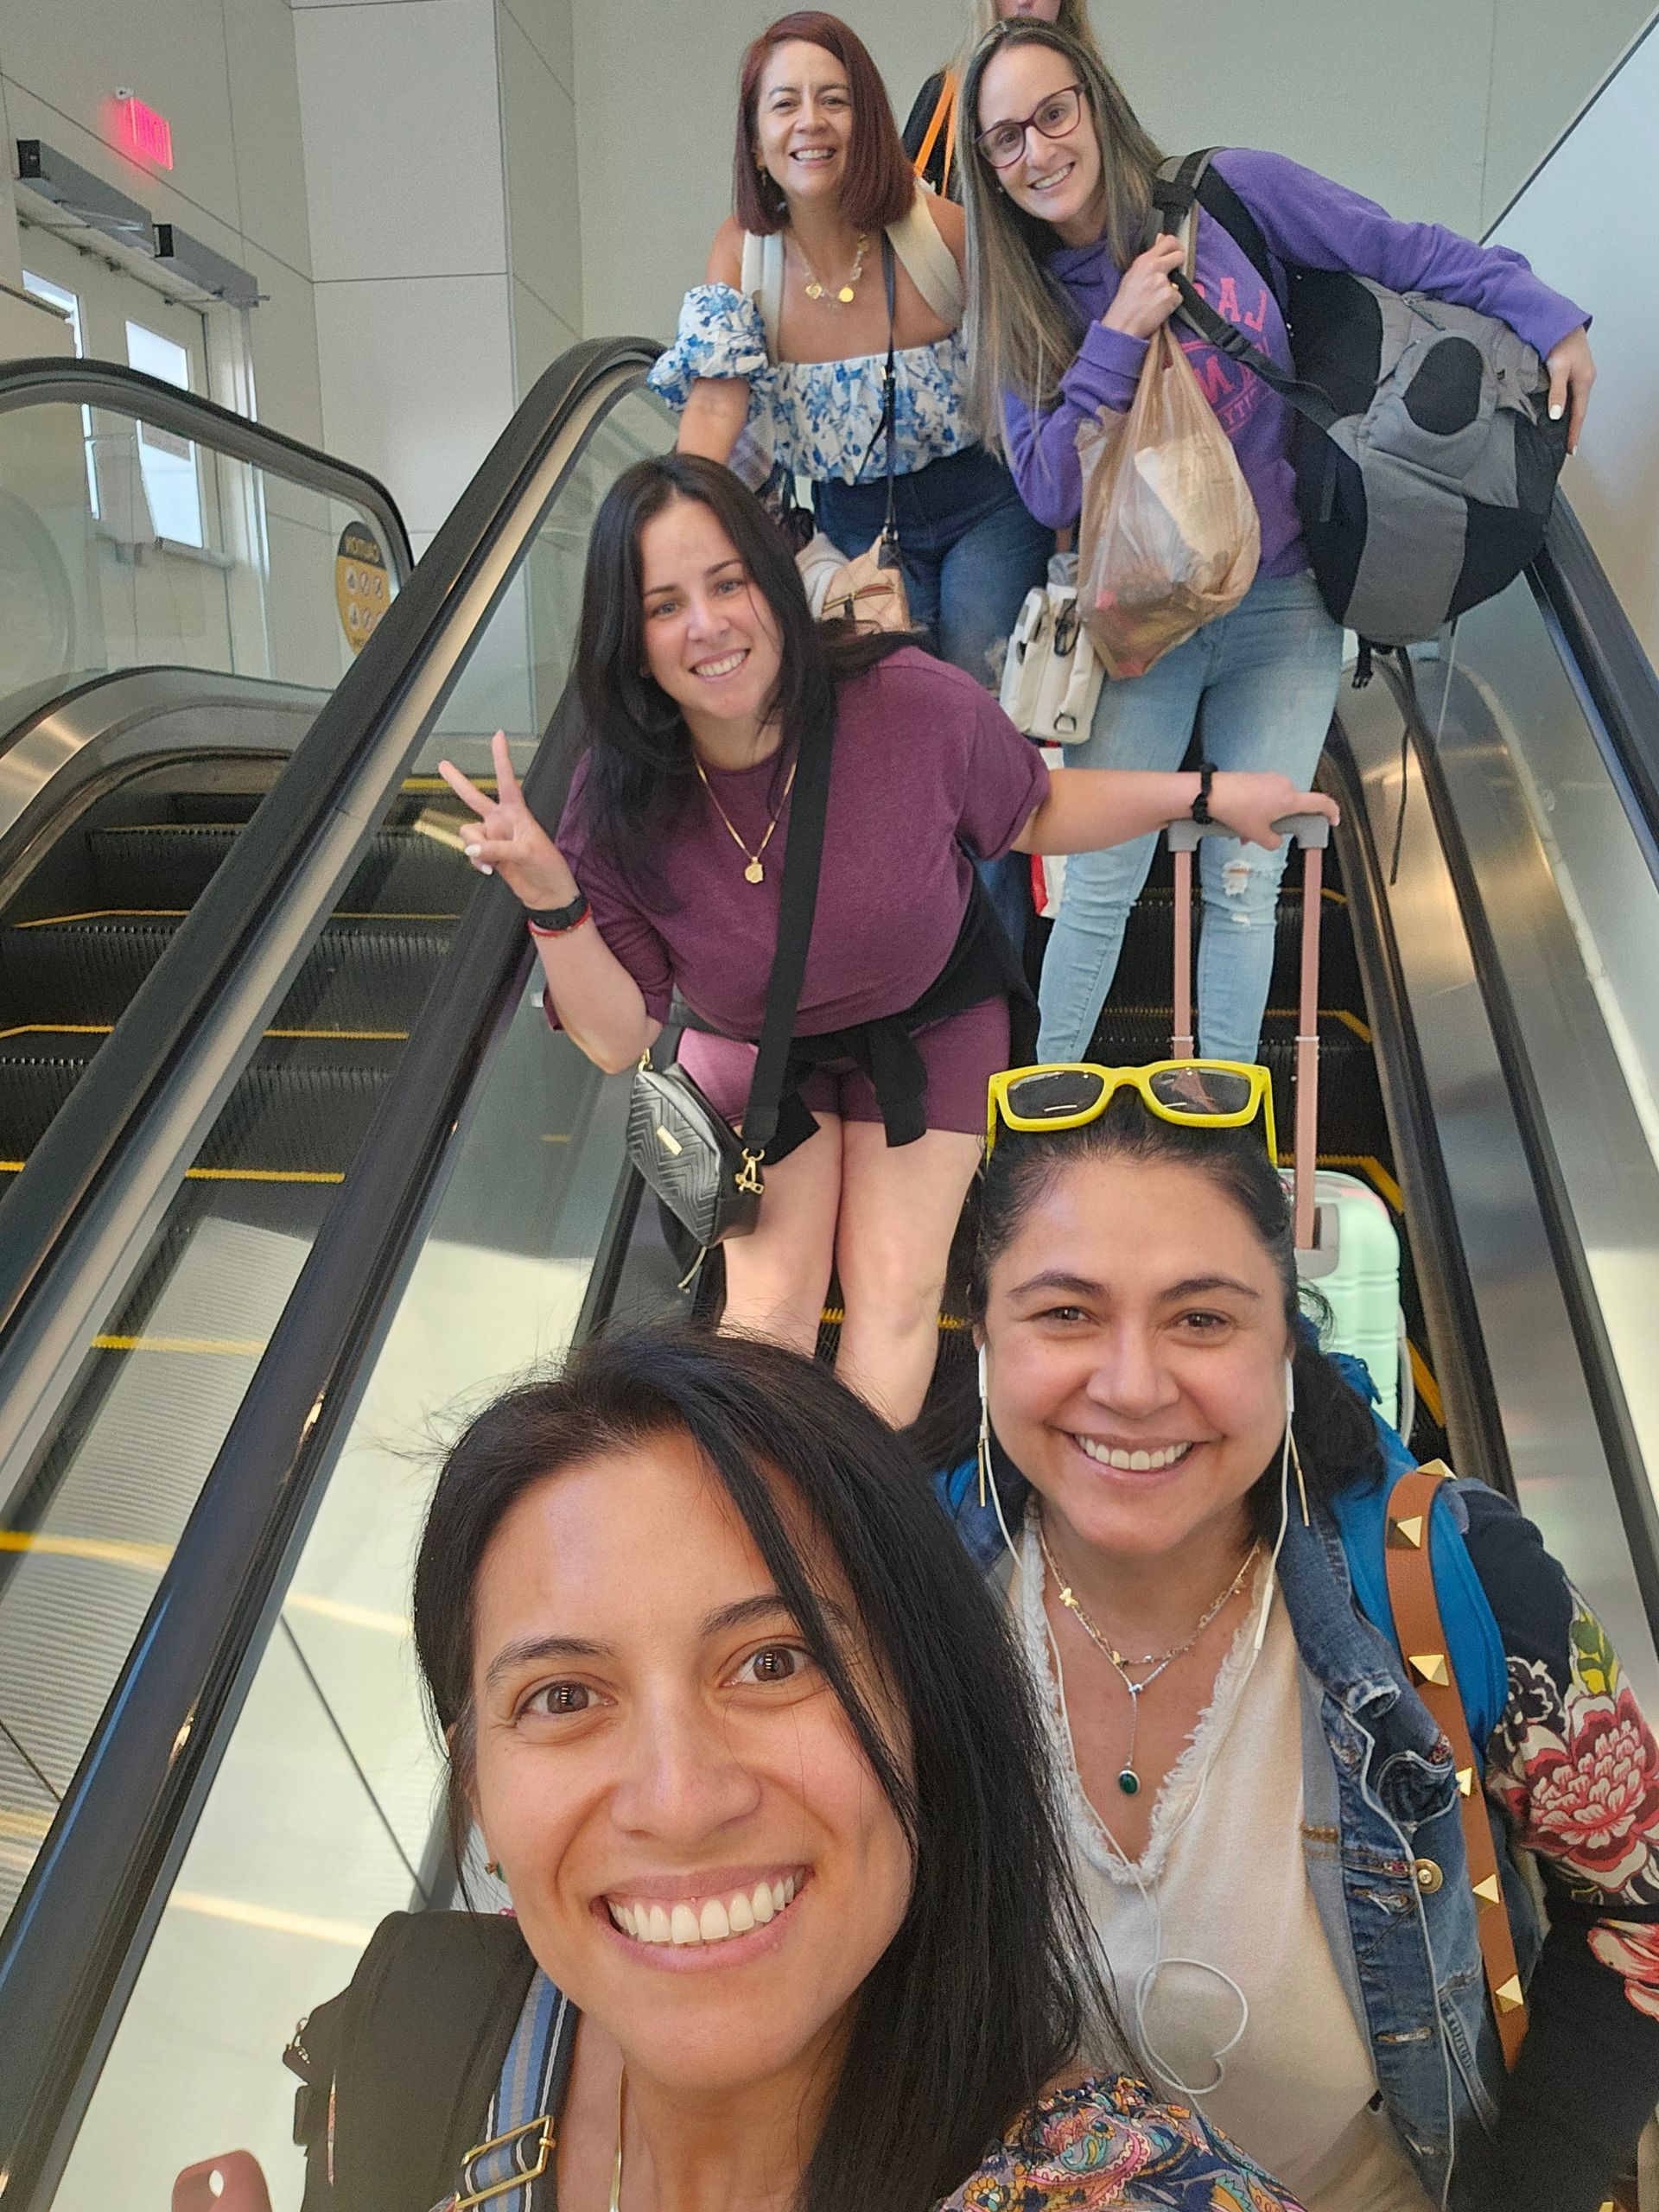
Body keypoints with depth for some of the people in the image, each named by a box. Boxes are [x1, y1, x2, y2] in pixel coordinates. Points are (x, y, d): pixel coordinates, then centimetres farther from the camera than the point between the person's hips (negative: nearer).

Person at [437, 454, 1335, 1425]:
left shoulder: (914, 704, -28)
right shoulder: (620, 804, -24)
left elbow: (1034, 814, -6)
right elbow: (621, 1038, -21)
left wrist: (1204, 793, -10)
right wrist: (553, 900, -35)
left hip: (929, 1024, 0)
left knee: (896, 1287, -5)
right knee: (768, 1298, -5)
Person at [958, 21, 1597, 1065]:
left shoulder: (1232, 194, -4)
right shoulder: (1020, 306, 1)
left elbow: (1409, 253, 3)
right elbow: (1048, 490, -10)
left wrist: (1548, 319, -1)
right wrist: (1120, 334, -17)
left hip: (1283, 611, 0)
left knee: (1244, 889, 2)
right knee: (1099, 888, -2)